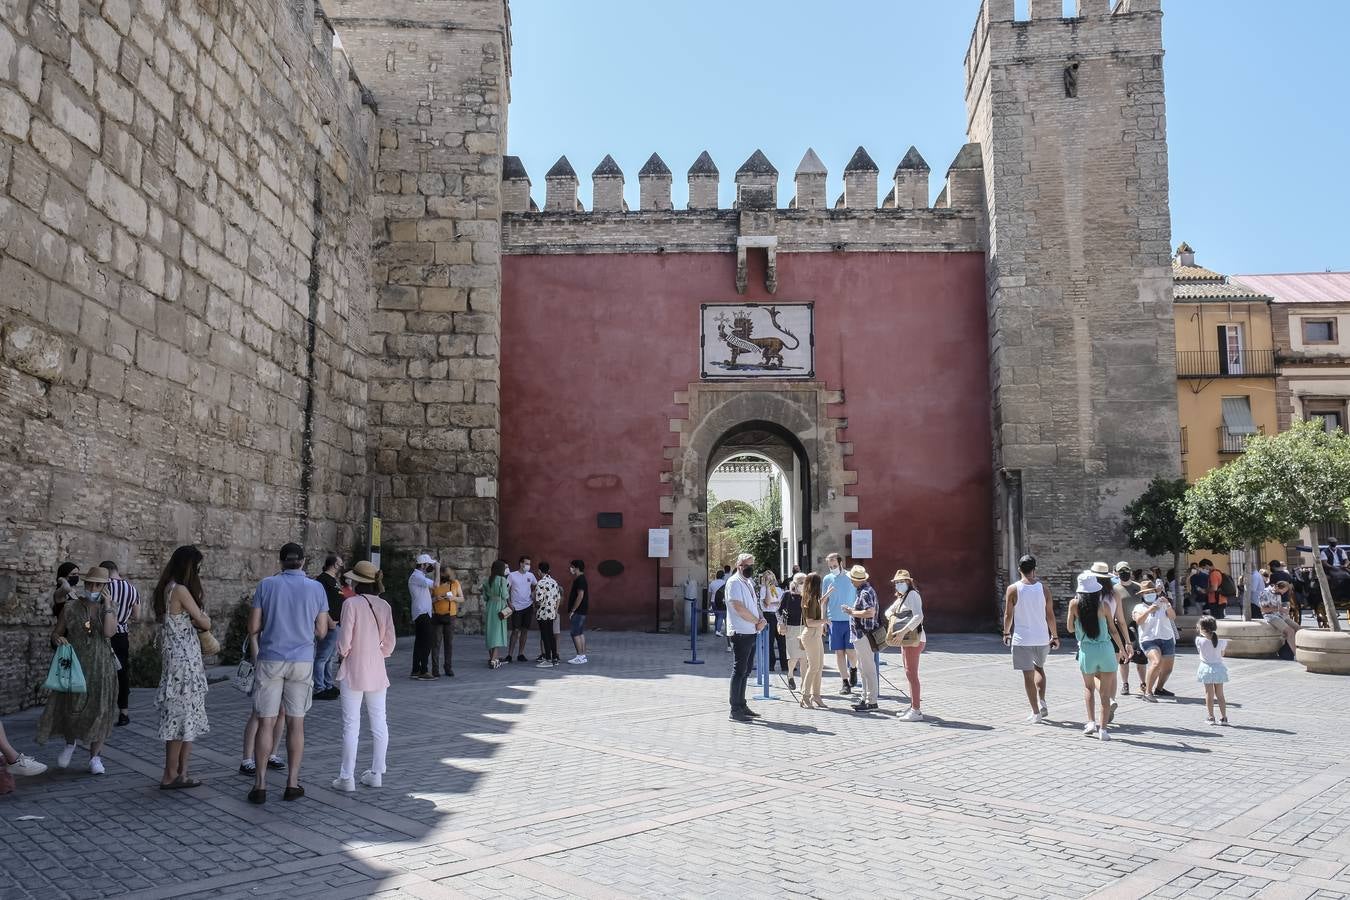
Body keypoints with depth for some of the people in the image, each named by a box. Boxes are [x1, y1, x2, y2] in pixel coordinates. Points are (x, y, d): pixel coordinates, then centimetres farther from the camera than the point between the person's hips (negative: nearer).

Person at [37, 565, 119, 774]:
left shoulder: (110, 608, 2)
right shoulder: (71, 607, 2)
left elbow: (109, 632, -14)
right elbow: (55, 632, 6)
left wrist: (107, 606, -13)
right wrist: (57, 638, -16)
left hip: (101, 666, 0)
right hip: (74, 664, 1)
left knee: (98, 709, -1)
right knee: (70, 706, 1)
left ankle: (95, 757, 9)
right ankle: (70, 743, 32)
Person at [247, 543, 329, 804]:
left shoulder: (266, 585, -2)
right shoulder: (316, 588, 0)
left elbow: (253, 628, -1)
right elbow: (321, 631, 3)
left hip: (270, 660, 0)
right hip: (302, 662, 0)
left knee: (266, 723, 4)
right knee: (296, 723, 7)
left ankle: (260, 784, 4)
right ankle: (292, 783, 10)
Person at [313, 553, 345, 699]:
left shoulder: (333, 580, 18)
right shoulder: (323, 579, -14)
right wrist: (330, 621, -23)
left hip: (337, 625, 10)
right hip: (330, 626, -10)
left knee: (329, 657, 16)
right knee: (322, 658, -5)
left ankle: (329, 686, 23)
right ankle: (319, 689, -3)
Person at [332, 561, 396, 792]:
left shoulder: (351, 603, -13)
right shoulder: (384, 606, 2)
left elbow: (345, 638, -13)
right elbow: (390, 641, 3)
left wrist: (342, 654, 6)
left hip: (354, 670, -5)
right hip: (377, 671, 5)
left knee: (351, 725, 2)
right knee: (379, 723, 11)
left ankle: (347, 777, 7)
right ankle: (376, 774, 18)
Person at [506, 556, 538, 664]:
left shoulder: (530, 575, 7)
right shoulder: (512, 575, -4)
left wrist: (533, 595, 4)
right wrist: (509, 603, -11)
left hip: (528, 606, 4)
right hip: (516, 607, -4)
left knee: (524, 631, 6)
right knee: (515, 631, -7)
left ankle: (520, 654, 13)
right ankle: (509, 654, -2)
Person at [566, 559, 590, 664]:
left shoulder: (580, 580, -16)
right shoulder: (581, 579, 16)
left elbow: (580, 596, -23)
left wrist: (572, 611, -20)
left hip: (578, 611, -10)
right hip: (581, 611, 10)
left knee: (575, 633, -8)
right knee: (581, 633, 11)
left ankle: (580, 657, -7)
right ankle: (583, 656, 14)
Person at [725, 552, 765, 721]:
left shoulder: (749, 583, 19)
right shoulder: (734, 582, -10)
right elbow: (739, 608, -19)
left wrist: (762, 620, -1)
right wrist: (757, 621, -11)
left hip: (752, 632, 9)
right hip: (740, 632, -9)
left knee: (746, 670, 13)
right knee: (739, 670, -6)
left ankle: (742, 705, 22)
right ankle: (735, 710, -2)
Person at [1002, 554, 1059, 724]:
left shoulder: (1013, 589, -7)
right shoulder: (1043, 587, -2)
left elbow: (1008, 615, -3)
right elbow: (1050, 615, 1)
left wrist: (1006, 633, 12)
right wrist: (1055, 636, 12)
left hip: (1022, 639, -2)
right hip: (1042, 638, 3)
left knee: (1028, 675, 4)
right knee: (1039, 668, 25)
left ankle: (1036, 713, 5)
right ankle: (1042, 702, 11)